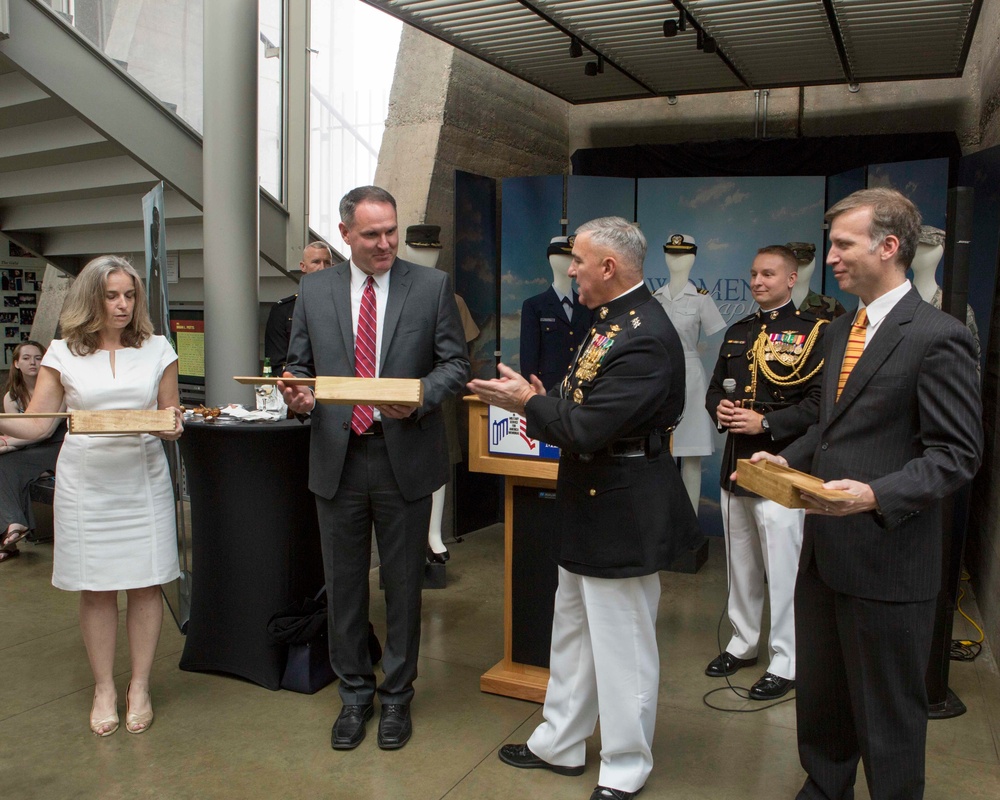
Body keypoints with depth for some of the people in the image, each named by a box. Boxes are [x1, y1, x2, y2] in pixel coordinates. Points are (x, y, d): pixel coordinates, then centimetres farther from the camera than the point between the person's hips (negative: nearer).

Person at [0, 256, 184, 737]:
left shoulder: (157, 349, 6)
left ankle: (139, 688, 18)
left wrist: (174, 427, -14)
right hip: (85, 483, 0)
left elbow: (171, 415, 9)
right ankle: (104, 689, 22)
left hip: (143, 479, 0)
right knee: (95, 588, 6)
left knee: (145, 585, 3)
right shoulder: (63, 353, 4)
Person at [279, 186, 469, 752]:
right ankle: (355, 693, 32)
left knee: (404, 584, 10)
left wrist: (419, 397, -20)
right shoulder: (315, 291, 6)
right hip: (337, 457, 2)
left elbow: (456, 363, -2)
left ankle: (397, 696, 29)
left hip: (405, 455, -2)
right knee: (344, 584, 13)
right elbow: (299, 364, 10)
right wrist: (298, 394, -12)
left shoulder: (433, 286, -1)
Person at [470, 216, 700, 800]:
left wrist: (528, 403, -14)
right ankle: (561, 745, 40)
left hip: (623, 513, -11)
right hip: (590, 508, 11)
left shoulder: (646, 336, -24)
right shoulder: (613, 320, 9)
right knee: (573, 632, 22)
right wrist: (540, 404, -5)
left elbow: (589, 428, -27)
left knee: (623, 645, 7)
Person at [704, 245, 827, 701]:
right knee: (740, 563, 17)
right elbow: (715, 387, 18)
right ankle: (742, 643, 33)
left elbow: (819, 403, -14)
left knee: (782, 569, 0)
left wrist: (765, 423, -22)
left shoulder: (812, 332, -7)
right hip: (736, 461, 7)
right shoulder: (738, 333, 14)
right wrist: (720, 409, -4)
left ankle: (785, 663, 15)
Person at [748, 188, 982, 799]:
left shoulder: (938, 337, -15)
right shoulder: (841, 330, 12)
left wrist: (877, 495, -28)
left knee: (887, 713, 10)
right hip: (824, 549, 8)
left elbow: (958, 453, -16)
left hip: (887, 558, -8)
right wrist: (786, 459, 3)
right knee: (819, 693, 23)